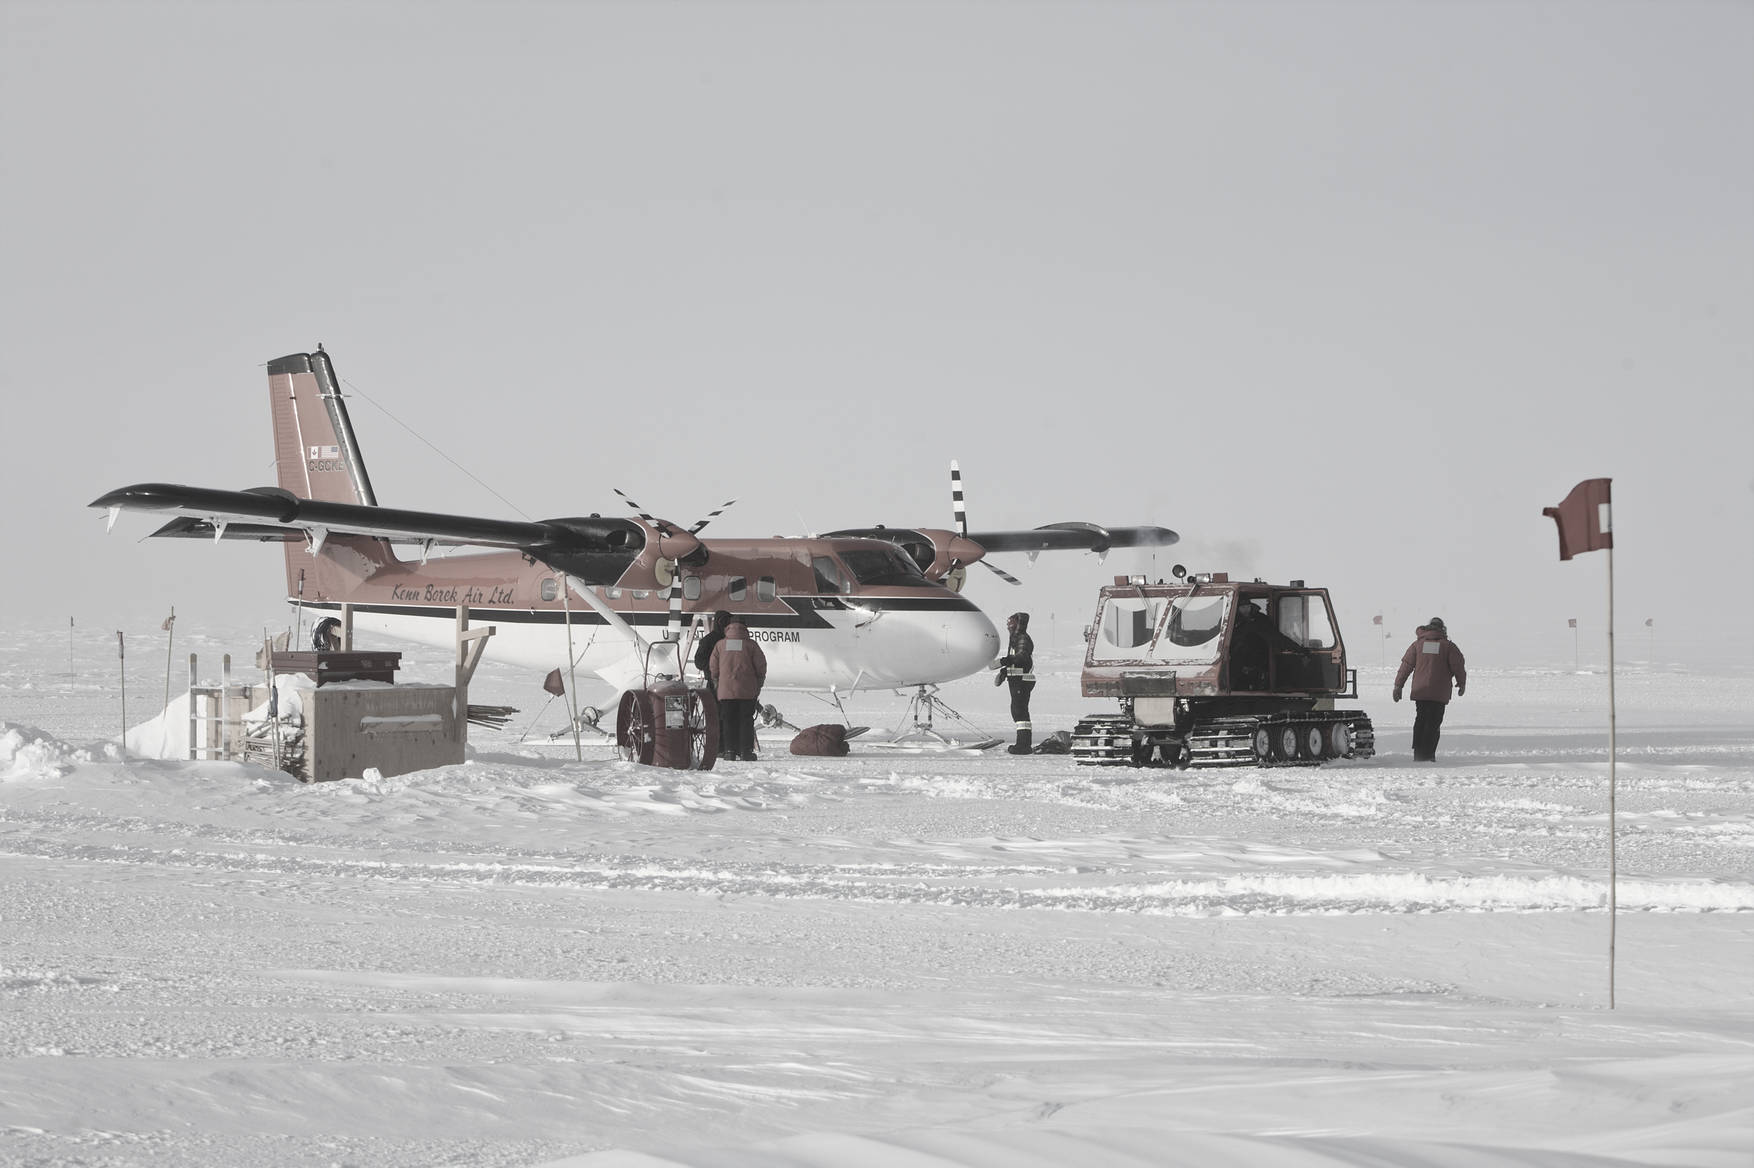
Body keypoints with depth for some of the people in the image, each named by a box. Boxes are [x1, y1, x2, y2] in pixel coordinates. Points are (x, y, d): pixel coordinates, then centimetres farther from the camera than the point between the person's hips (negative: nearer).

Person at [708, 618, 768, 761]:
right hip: (747, 690, -1)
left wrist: (716, 683, 21)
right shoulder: (751, 644, 0)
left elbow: (713, 667, 7)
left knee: (729, 721, 6)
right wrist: (759, 684, 13)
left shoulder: (720, 645, 5)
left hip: (726, 690, 1)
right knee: (746, 720, 3)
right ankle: (746, 751, -2)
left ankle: (730, 750, 0)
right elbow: (761, 665, 1)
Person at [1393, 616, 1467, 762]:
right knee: (1434, 723, 0)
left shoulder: (1417, 645, 7)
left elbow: (1406, 665, 6)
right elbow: (1458, 666, -1)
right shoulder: (1448, 646, -1)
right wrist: (1462, 684, 15)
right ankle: (1427, 754, -5)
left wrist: (1398, 686, 10)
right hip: (1439, 693, -3)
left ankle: (1417, 753, 13)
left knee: (1421, 720, 15)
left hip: (1419, 690, 3)